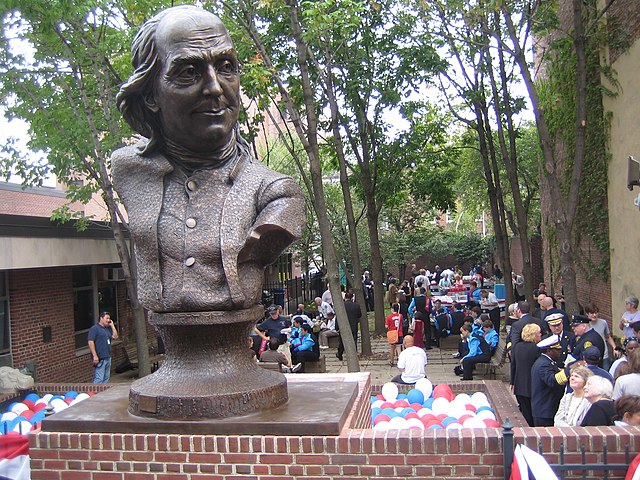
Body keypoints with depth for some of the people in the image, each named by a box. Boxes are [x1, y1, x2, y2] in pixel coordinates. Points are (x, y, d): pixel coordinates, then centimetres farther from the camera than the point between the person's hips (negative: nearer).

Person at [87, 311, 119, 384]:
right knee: (99, 379, -11)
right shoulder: (94, 328, -6)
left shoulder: (108, 329, 18)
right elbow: (90, 342, -13)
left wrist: (112, 325, 7)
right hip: (100, 358, -8)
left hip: (108, 358, 8)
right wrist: (95, 356, -20)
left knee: (106, 378, 11)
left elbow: (115, 337, 10)